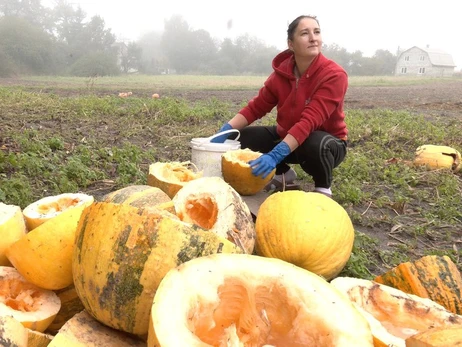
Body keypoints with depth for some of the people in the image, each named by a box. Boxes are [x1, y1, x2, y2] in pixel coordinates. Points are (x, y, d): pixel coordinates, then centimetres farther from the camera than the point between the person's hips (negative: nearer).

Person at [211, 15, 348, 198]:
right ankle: (284, 172, 15)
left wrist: (275, 155, -45)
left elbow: (309, 121, -35)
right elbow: (255, 107, -5)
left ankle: (323, 188, -6)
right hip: (287, 136, 5)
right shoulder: (281, 73, -9)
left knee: (316, 144, -41)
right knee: (239, 138, -9)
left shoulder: (334, 75, -25)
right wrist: (224, 131, -20)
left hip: (326, 140, -5)